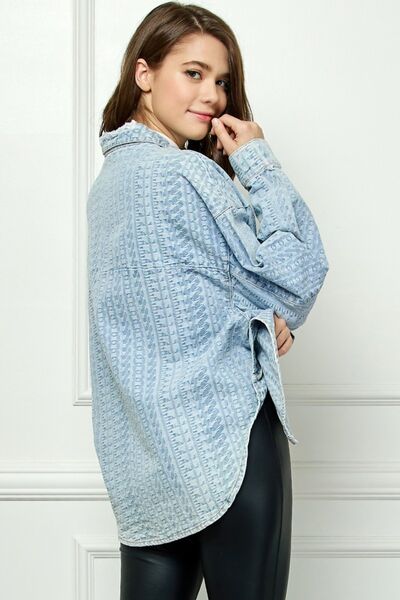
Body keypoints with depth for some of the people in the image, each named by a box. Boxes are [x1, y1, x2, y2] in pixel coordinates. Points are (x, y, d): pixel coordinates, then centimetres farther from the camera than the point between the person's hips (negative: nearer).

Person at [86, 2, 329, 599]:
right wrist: (259, 163, -6)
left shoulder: (112, 175, 14)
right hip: (224, 441, -9)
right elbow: (296, 276, -11)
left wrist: (263, 315, 2)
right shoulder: (181, 175, -16)